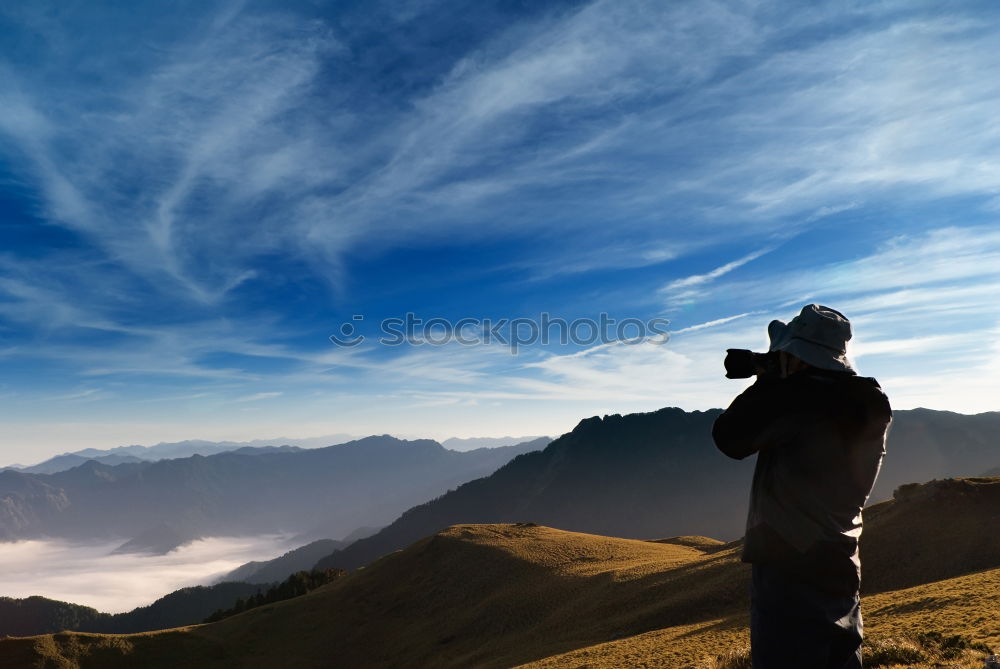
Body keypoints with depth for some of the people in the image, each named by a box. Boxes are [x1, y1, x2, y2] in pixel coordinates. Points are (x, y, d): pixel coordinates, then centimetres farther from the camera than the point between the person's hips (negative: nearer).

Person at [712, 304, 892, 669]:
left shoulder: (798, 397, -22)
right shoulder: (868, 405, 4)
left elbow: (729, 438, -12)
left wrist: (769, 380, -2)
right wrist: (777, 383, 9)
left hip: (790, 572, -8)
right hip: (838, 569, 8)